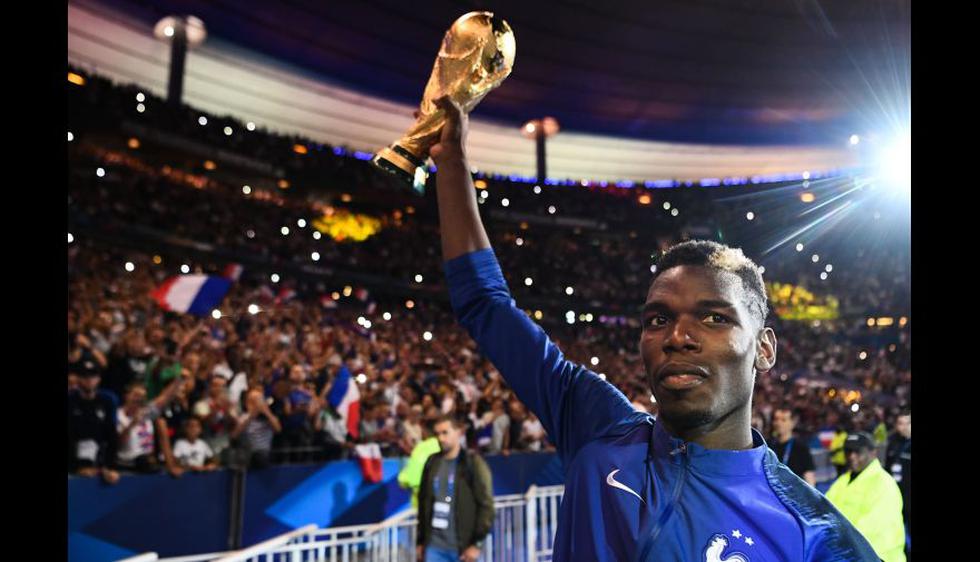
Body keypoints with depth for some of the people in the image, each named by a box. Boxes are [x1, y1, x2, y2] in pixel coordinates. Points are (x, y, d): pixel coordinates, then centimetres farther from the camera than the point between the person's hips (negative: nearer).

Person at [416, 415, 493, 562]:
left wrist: (477, 543, -13)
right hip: (434, 546, 4)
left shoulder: (473, 464, -5)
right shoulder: (432, 463, 9)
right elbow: (423, 503, 14)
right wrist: (421, 541, 12)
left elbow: (486, 506, -8)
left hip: (462, 547, -4)